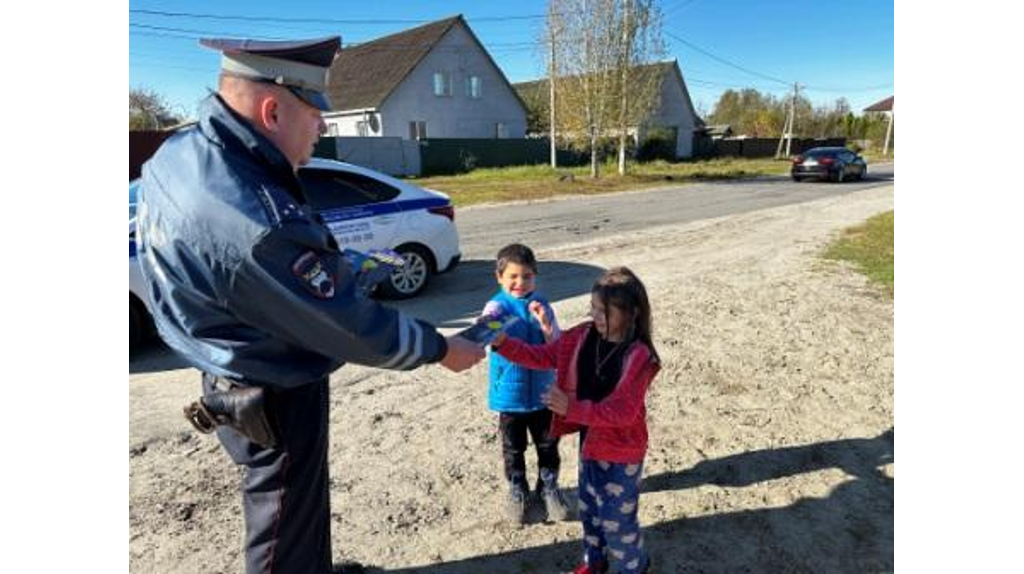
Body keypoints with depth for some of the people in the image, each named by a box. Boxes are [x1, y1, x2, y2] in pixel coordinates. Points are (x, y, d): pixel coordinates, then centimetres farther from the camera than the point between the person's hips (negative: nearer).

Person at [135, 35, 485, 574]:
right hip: (276, 398, -9)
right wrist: (440, 349, -13)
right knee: (285, 526, 16)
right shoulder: (255, 223, -36)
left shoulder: (180, 152, -6)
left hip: (240, 376, 9)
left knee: (303, 500, 31)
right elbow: (352, 329, -27)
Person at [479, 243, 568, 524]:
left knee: (548, 445, 17)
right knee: (513, 449, 16)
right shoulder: (497, 306, -13)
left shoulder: (542, 306, -5)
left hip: (543, 391, 2)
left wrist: (545, 325, -26)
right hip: (510, 393, -2)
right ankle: (517, 492, 39)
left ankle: (548, 487, 41)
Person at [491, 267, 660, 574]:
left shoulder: (639, 357, -27)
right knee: (589, 508, 26)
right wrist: (502, 343, -20)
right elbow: (542, 356, -5)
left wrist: (571, 408, -42)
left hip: (621, 452, -6)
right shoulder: (582, 337, -8)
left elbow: (622, 411, -31)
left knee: (616, 518, 12)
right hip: (589, 443, 7)